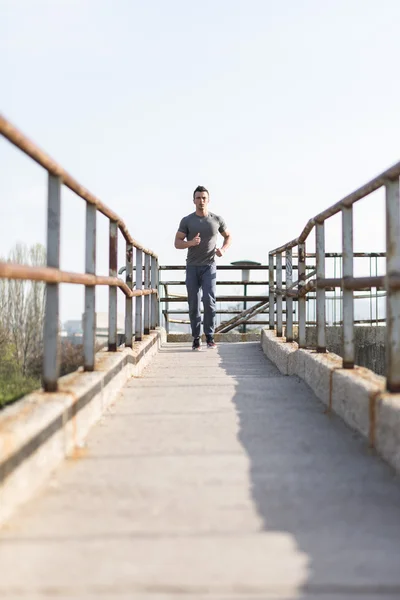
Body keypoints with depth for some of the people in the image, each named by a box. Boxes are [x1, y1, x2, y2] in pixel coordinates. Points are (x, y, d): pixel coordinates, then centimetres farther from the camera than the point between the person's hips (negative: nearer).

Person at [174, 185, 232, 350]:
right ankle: (196, 338, 10)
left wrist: (223, 250, -5)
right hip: (192, 267, 1)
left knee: (209, 300, -15)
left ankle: (210, 337, -4)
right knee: (194, 304, 0)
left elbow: (228, 236, 16)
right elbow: (177, 243, -2)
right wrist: (191, 242, -23)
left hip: (209, 267, -1)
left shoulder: (217, 219, 0)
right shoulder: (186, 221, -2)